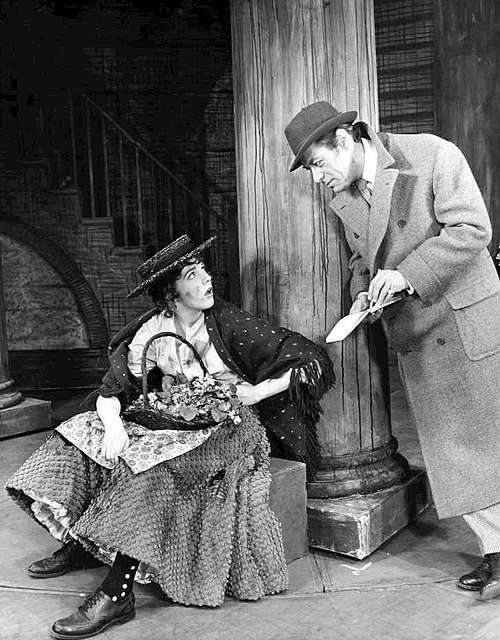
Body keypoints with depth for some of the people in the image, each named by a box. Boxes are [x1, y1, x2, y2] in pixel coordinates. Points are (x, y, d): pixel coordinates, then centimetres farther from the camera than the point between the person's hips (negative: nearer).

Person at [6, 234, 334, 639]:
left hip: (227, 424, -5)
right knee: (84, 432, -6)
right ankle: (79, 545, 1)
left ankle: (117, 594, -29)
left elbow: (311, 362, -11)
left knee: (154, 460, -32)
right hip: (174, 419, 6)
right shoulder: (153, 332, -1)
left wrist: (257, 392, -20)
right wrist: (113, 424, -21)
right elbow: (111, 391, 0)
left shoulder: (229, 323, -11)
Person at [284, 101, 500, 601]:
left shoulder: (433, 154, -11)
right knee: (448, 444, 5)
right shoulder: (341, 196, 6)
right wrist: (363, 295, 0)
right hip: (412, 335, 5)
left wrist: (408, 273, -23)